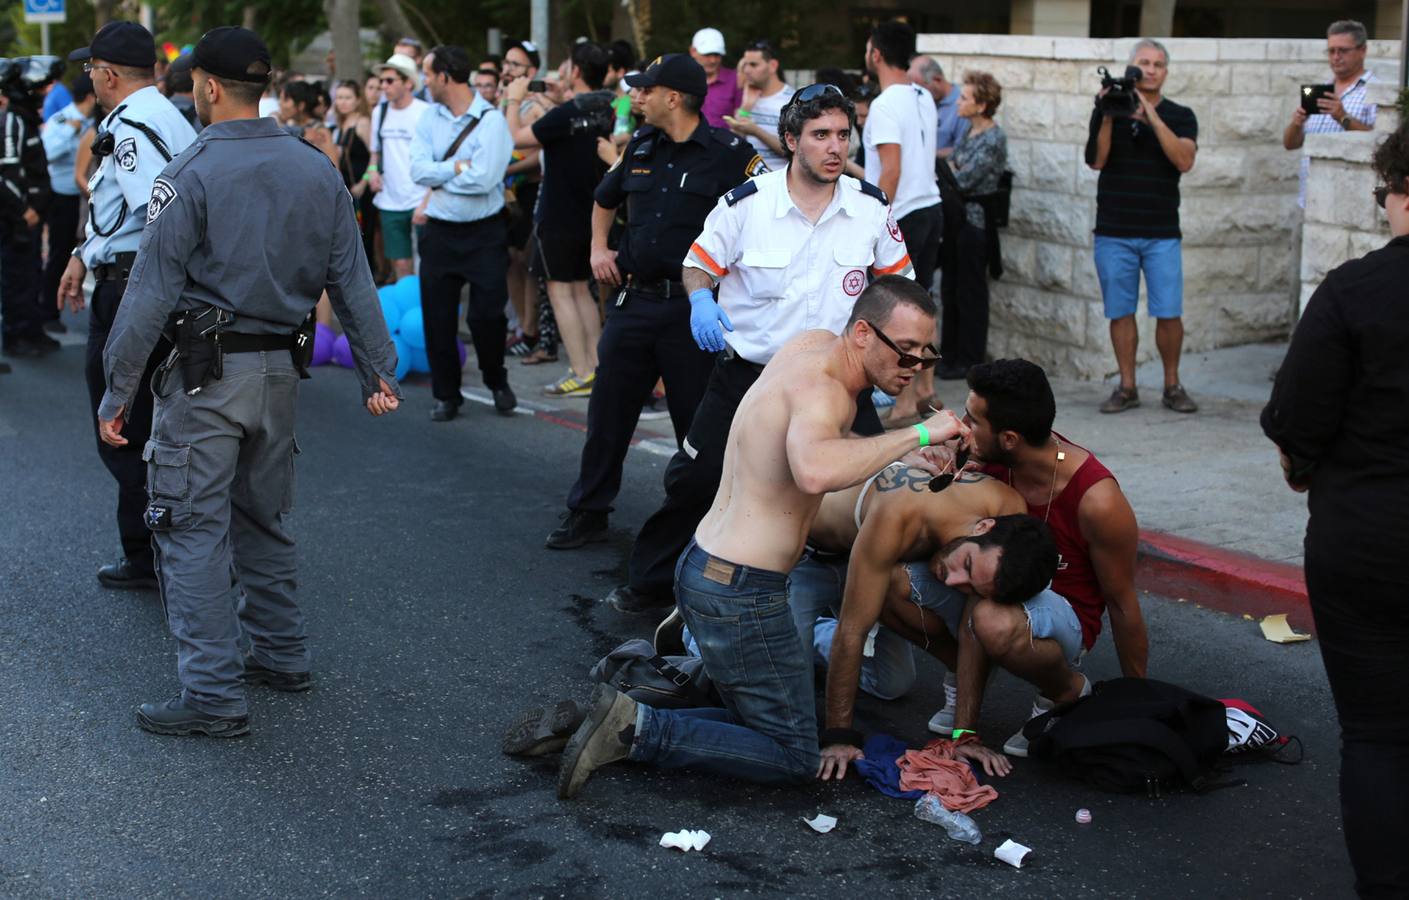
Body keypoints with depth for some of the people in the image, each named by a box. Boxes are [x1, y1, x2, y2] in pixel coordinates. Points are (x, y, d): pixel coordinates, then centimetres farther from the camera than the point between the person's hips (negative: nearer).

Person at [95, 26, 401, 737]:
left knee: (193, 530, -1)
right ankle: (279, 655, 30)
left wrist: (117, 391, -9)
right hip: (281, 371, 6)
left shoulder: (190, 175, -13)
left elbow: (152, 291, -14)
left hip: (207, 374, -6)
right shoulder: (318, 172, 5)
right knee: (264, 519, 21)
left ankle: (213, 696, -2)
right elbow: (352, 282, 6)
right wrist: (377, 370, 12)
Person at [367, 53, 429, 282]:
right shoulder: (379, 111, 10)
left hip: (422, 202, -5)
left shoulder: (425, 113, -8)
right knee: (400, 264, 9)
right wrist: (373, 169, 2)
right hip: (390, 201, 5)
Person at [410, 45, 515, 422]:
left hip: (484, 233, -4)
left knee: (486, 314, -4)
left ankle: (497, 381, 23)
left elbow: (484, 178, -21)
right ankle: (446, 394, 20)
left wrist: (440, 173, -11)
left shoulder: (491, 120, -10)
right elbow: (418, 170, -7)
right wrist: (460, 167, -15)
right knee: (437, 317, 6)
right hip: (439, 233, 4)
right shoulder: (429, 118, 5)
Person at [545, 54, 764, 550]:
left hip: (692, 304, -5)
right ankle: (588, 512, 22)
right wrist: (598, 247, 15)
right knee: (608, 411, 10)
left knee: (698, 419, 4)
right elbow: (604, 201, 28)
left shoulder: (728, 152, -8)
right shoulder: (642, 146, 10)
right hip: (633, 299, 6)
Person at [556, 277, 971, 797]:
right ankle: (638, 730, -8)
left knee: (760, 725, 19)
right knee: (795, 759, 0)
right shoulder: (820, 388, -21)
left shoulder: (814, 343, 7)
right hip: (739, 593, -10)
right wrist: (916, 435, -34)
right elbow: (815, 473, -45)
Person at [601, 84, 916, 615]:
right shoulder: (746, 202, -9)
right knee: (694, 481, 2)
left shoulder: (871, 206, -2)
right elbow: (698, 263, 4)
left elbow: (897, 278, 11)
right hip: (746, 372, -1)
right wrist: (701, 300, -19)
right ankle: (653, 585, 22)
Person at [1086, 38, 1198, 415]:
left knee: (1169, 314, -3)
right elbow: (1096, 160, -4)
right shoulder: (1108, 110, 6)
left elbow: (1184, 160, -11)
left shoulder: (1180, 116, 6)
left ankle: (1172, 386, 12)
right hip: (1114, 232, 0)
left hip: (1161, 234, 0)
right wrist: (1108, 118, -14)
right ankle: (1126, 387, 13)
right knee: (1120, 312, 3)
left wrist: (1152, 117, -15)